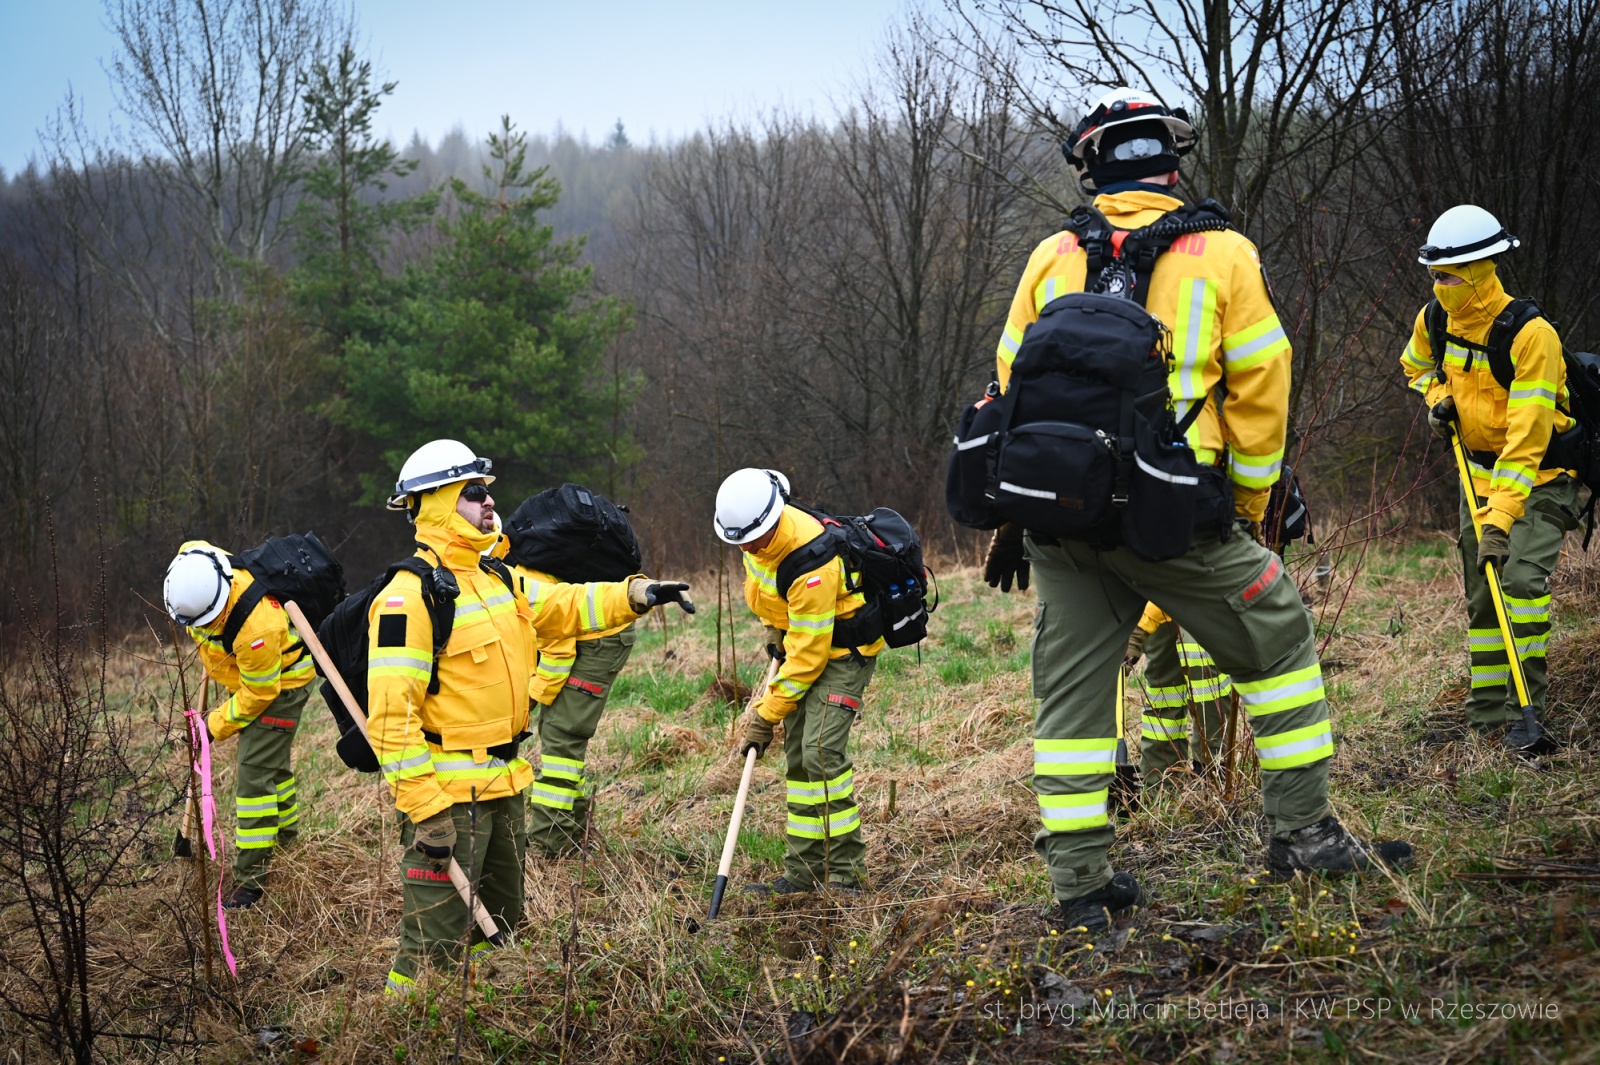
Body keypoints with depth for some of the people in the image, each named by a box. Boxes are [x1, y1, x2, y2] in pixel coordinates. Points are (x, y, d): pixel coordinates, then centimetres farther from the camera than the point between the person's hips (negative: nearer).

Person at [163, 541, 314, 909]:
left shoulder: (256, 627, -42)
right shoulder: (195, 568, -22)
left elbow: (258, 693, -28)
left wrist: (217, 724, -16)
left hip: (279, 683, -8)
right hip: (246, 674, 8)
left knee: (255, 774, -13)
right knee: (274, 765, 24)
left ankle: (251, 879, -10)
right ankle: (286, 841, 42)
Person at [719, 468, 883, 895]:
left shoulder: (810, 561, -34)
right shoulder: (758, 531, -8)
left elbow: (808, 654, -29)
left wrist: (766, 715, -23)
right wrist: (775, 630, 11)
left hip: (844, 647, -9)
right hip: (799, 638, 9)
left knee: (822, 751, -20)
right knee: (798, 757, 7)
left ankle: (846, 872, -13)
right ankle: (804, 871, 12)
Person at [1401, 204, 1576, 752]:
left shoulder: (1532, 334, -27)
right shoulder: (1434, 321, -6)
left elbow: (1527, 435, -31)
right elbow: (1416, 365, 20)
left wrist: (1501, 515, -36)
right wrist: (1437, 398, -3)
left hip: (1540, 476, -7)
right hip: (1479, 470, 7)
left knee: (1522, 577, -23)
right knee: (1481, 594, 10)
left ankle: (1526, 710, -19)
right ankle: (1487, 712, 20)